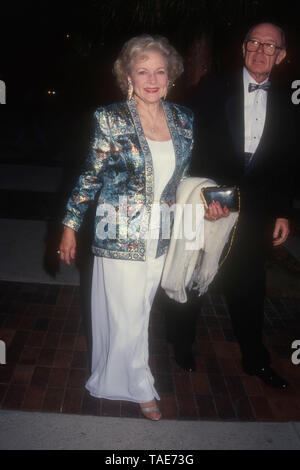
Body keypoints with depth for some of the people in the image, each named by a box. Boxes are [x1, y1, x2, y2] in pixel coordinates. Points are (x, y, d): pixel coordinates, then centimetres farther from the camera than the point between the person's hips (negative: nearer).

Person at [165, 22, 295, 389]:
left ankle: (255, 359, 30)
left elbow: (283, 163, 9)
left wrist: (283, 213, 6)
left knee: (249, 287, 11)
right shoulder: (214, 89, -2)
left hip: (253, 212, 3)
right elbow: (196, 142, -7)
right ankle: (182, 345, 33)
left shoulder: (283, 103, 7)